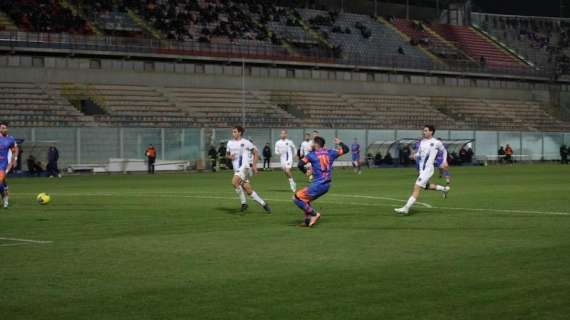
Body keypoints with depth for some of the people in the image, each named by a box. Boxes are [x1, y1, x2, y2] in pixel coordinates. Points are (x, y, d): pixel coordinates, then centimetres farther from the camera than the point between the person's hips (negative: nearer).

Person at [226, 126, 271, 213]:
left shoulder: (246, 142, -2)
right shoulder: (230, 143, 13)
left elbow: (256, 154, 4)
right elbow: (227, 155, 24)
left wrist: (254, 165, -6)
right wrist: (229, 157, 0)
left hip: (244, 167, -6)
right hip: (237, 169, 6)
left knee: (234, 182, -28)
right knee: (249, 190, 2)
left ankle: (244, 203, -16)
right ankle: (263, 204, 14)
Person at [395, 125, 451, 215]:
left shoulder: (437, 143, -5)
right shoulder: (422, 142, 10)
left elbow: (444, 151, 13)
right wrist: (415, 155, -3)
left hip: (428, 168, -8)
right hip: (422, 169, 8)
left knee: (417, 187, -15)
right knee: (427, 186, 23)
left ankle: (406, 208, -18)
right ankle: (444, 189, 44)